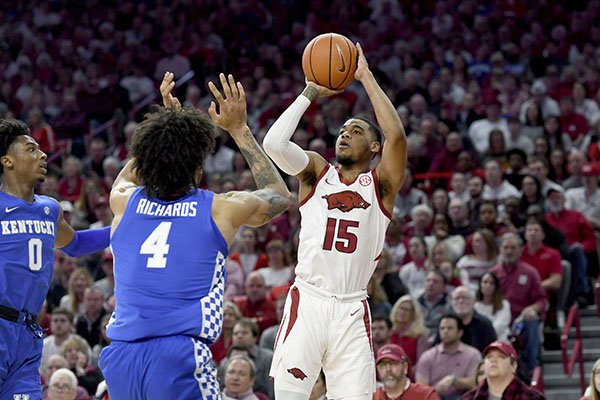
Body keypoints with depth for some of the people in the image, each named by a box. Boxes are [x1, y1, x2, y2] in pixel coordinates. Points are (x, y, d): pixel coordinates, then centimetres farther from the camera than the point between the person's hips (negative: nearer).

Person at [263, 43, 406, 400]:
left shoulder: (381, 183, 7)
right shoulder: (317, 172, 11)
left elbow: (396, 135, -12)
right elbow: (274, 143, -7)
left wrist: (366, 76, -5)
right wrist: (311, 93, 1)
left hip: (351, 310, 0)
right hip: (307, 302, 0)